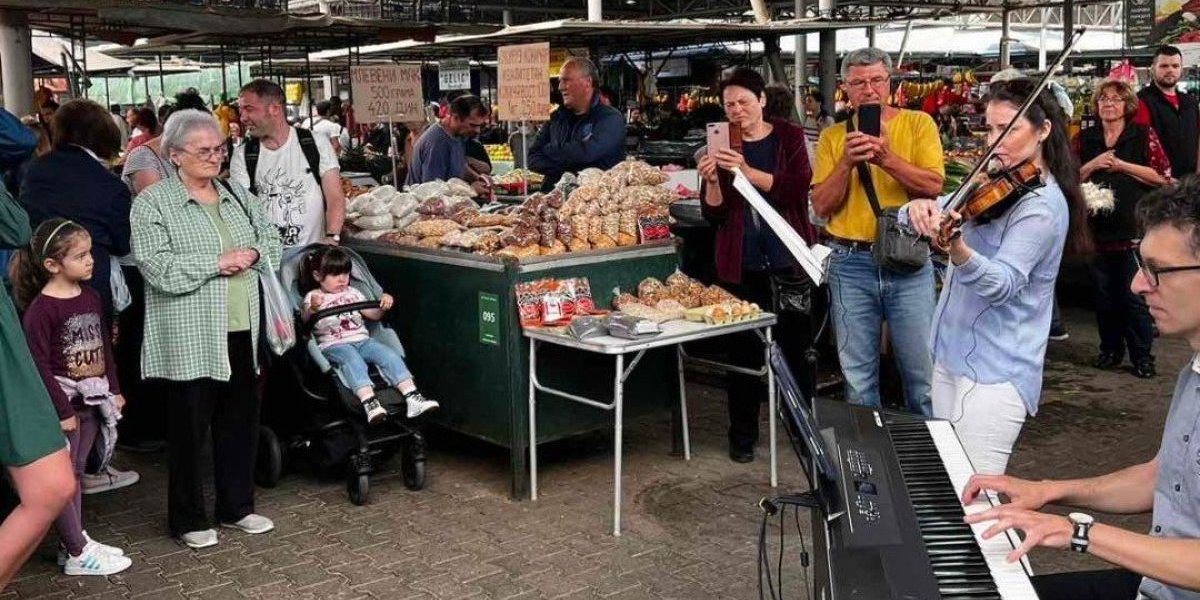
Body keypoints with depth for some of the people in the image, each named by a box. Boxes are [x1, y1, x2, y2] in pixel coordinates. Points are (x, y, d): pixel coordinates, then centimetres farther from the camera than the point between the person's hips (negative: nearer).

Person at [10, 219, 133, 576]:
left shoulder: (90, 297, 6)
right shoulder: (41, 309, -17)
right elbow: (39, 366, -17)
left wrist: (114, 389, 14)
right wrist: (62, 410, -16)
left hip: (91, 400, 7)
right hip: (63, 403, -7)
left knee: (76, 472, 17)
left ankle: (73, 542, 27)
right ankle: (77, 554, 9)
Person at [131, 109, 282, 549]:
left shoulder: (236, 195, 12)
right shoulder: (153, 203, -7)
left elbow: (271, 240, 16)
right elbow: (159, 268, -18)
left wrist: (251, 255, -6)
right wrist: (219, 262, -17)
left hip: (241, 332, 6)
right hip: (189, 341, -6)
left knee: (240, 422, 14)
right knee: (190, 429, 5)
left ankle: (238, 507, 30)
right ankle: (188, 519, 20)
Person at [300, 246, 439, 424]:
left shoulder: (352, 293, 21)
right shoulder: (312, 297, 6)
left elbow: (373, 315, 23)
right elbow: (305, 321, -13)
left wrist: (383, 306, 1)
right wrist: (312, 309, -36)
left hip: (362, 340, 5)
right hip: (333, 345, -4)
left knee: (389, 354, -20)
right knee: (353, 359, -36)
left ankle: (412, 397, -31)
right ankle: (369, 402, -53)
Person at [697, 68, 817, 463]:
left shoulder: (789, 137, 3)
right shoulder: (722, 145, 5)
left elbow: (798, 186, -14)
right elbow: (713, 214, 2)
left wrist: (748, 172, -25)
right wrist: (712, 180, -18)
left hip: (790, 257, 0)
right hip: (742, 264, 0)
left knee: (795, 343, 6)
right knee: (744, 348, 2)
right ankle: (743, 434, 15)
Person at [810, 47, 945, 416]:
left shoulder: (918, 124, 1)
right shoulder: (833, 137, 6)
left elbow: (933, 185, -11)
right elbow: (821, 206, -1)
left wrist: (886, 158, -22)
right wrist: (847, 163, -15)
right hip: (851, 264, 2)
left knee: (922, 371, 6)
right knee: (857, 374, 11)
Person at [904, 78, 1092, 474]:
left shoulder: (1043, 204, -15)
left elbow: (1003, 283, -27)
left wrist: (959, 252, -46)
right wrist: (919, 209, -19)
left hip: (995, 370, -9)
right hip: (953, 353, 9)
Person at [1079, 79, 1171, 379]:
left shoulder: (1143, 135, 1)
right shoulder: (1085, 138, 9)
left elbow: (1163, 176, -5)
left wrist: (1122, 165, -11)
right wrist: (1093, 164, -9)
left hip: (1134, 228, -3)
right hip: (1098, 228, 3)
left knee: (1135, 295, -2)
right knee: (1104, 295, 10)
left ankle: (1142, 355, 9)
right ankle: (1110, 350, 24)